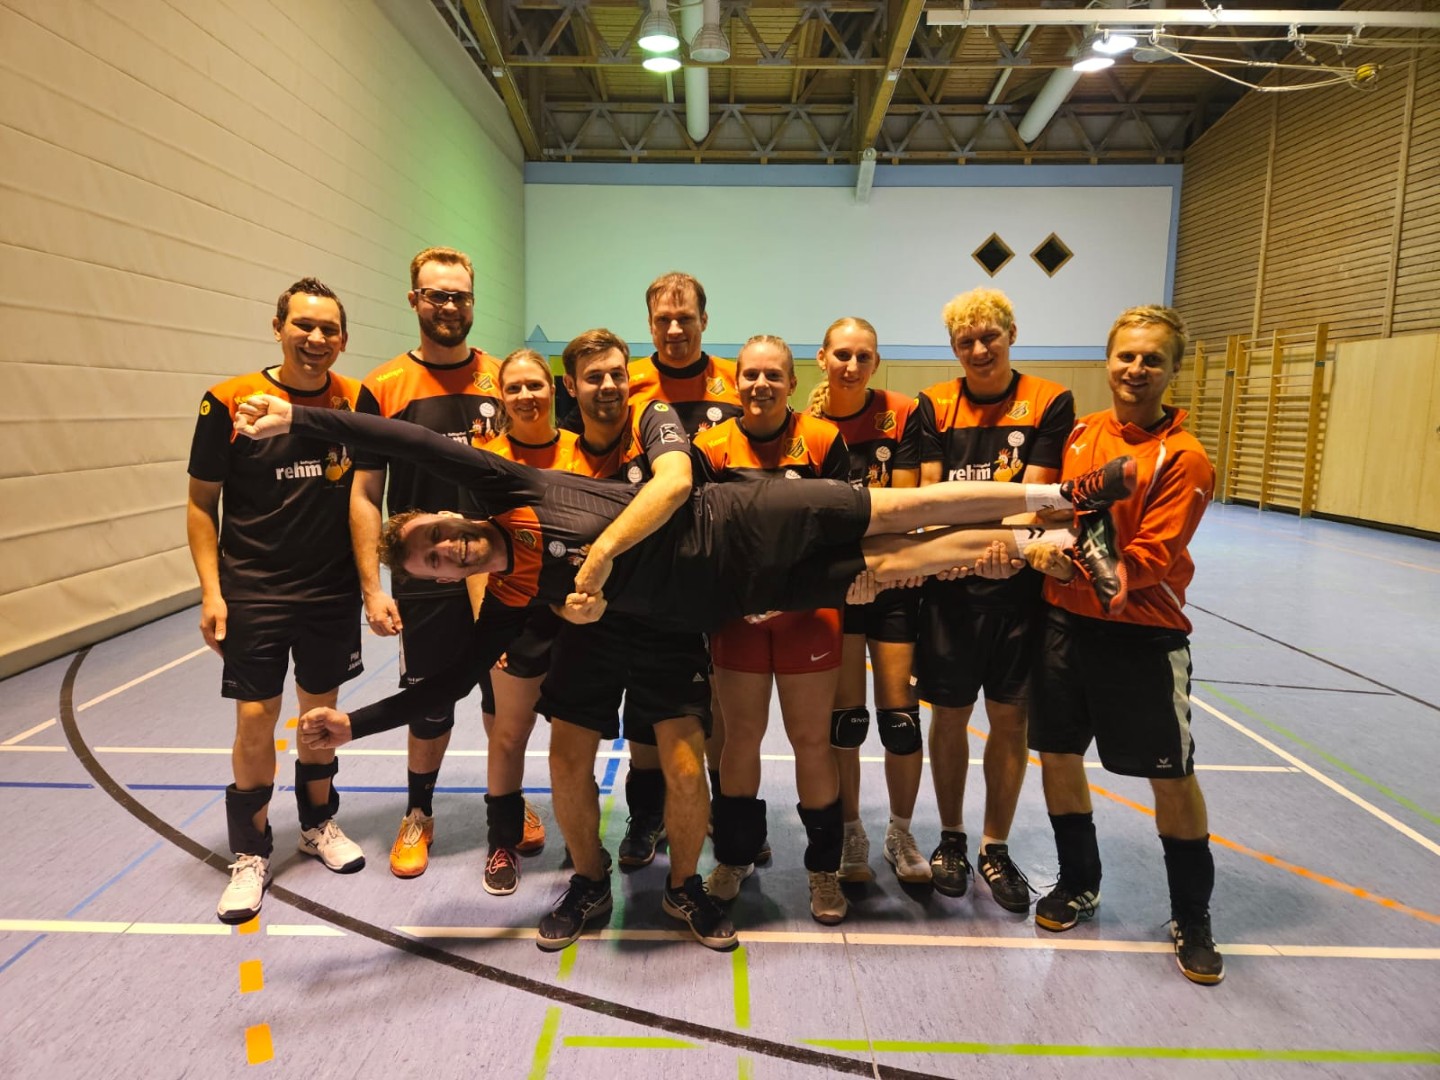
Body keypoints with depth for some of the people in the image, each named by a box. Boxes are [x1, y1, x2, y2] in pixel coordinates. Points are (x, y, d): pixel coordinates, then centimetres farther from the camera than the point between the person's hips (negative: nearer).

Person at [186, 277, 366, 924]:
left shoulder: (356, 402, -2)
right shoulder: (230, 403, -9)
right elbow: (202, 504, -2)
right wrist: (211, 592, -9)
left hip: (334, 592, 2)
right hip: (253, 594, -2)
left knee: (321, 710, 15)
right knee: (255, 721, 1)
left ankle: (319, 824, 36)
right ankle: (250, 855, 21)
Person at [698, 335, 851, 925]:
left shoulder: (823, 439, -3)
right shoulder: (712, 447, -1)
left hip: (809, 611, -1)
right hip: (738, 611, 1)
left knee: (811, 739, 6)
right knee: (741, 735, 11)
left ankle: (823, 869, 25)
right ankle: (733, 858, 32)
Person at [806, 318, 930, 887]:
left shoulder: (901, 413, -4)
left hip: (892, 578, 0)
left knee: (899, 712, 1)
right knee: (845, 716, 2)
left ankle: (901, 833, 24)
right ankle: (850, 833, 23)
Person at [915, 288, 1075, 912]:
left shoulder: (1050, 402, -1)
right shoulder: (934, 406, 4)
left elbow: (1036, 492, -8)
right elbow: (929, 492, -3)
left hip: (1019, 583, -1)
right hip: (951, 584, 1)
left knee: (1010, 719, 8)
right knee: (949, 716, 9)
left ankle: (996, 849, 26)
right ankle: (950, 839, 29)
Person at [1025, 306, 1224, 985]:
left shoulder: (1183, 457, -9)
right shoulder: (1079, 433, 5)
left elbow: (1154, 556, -16)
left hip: (1141, 632, -4)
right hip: (1065, 619, 5)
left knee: (1171, 775, 6)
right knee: (1057, 753, 11)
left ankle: (1191, 918, 28)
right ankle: (1078, 885, 34)